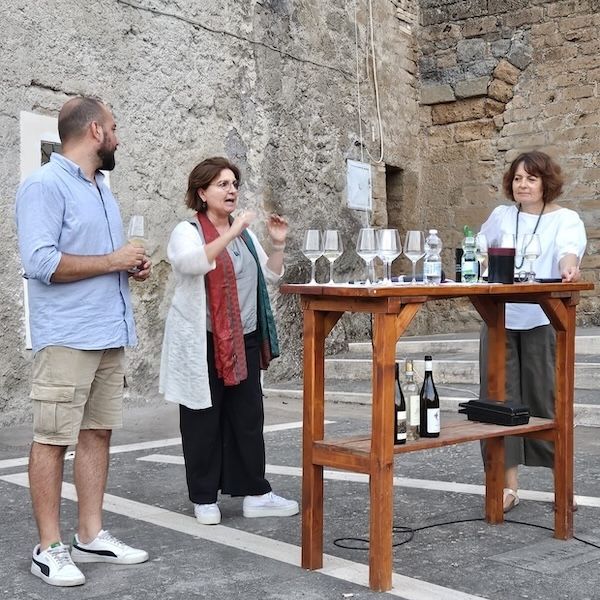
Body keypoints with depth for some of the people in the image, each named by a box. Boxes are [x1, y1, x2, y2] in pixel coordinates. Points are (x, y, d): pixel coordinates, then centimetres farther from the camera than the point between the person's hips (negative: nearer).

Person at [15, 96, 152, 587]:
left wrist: (132, 266, 6)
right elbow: (40, 262, -21)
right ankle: (49, 548, 4)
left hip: (109, 334, 9)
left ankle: (91, 536, 18)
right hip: (66, 338, -9)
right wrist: (113, 261, -15)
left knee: (98, 433, 10)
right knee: (53, 439, -3)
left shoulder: (102, 189, 18)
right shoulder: (45, 185, -10)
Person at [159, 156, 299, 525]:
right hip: (202, 343, -6)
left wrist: (278, 245, 2)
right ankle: (204, 499, 12)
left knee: (248, 417, 6)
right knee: (204, 421, 1)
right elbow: (191, 263, -26)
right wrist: (231, 233, -30)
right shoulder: (188, 231, -4)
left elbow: (270, 277, 17)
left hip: (243, 341, 6)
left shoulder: (245, 233, 16)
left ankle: (255, 494, 13)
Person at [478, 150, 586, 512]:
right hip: (500, 320, 3)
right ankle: (509, 485, 10)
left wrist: (569, 266, -43)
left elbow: (570, 247, -21)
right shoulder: (501, 217, 11)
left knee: (547, 400, 1)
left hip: (543, 322, -3)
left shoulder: (565, 219, 1)